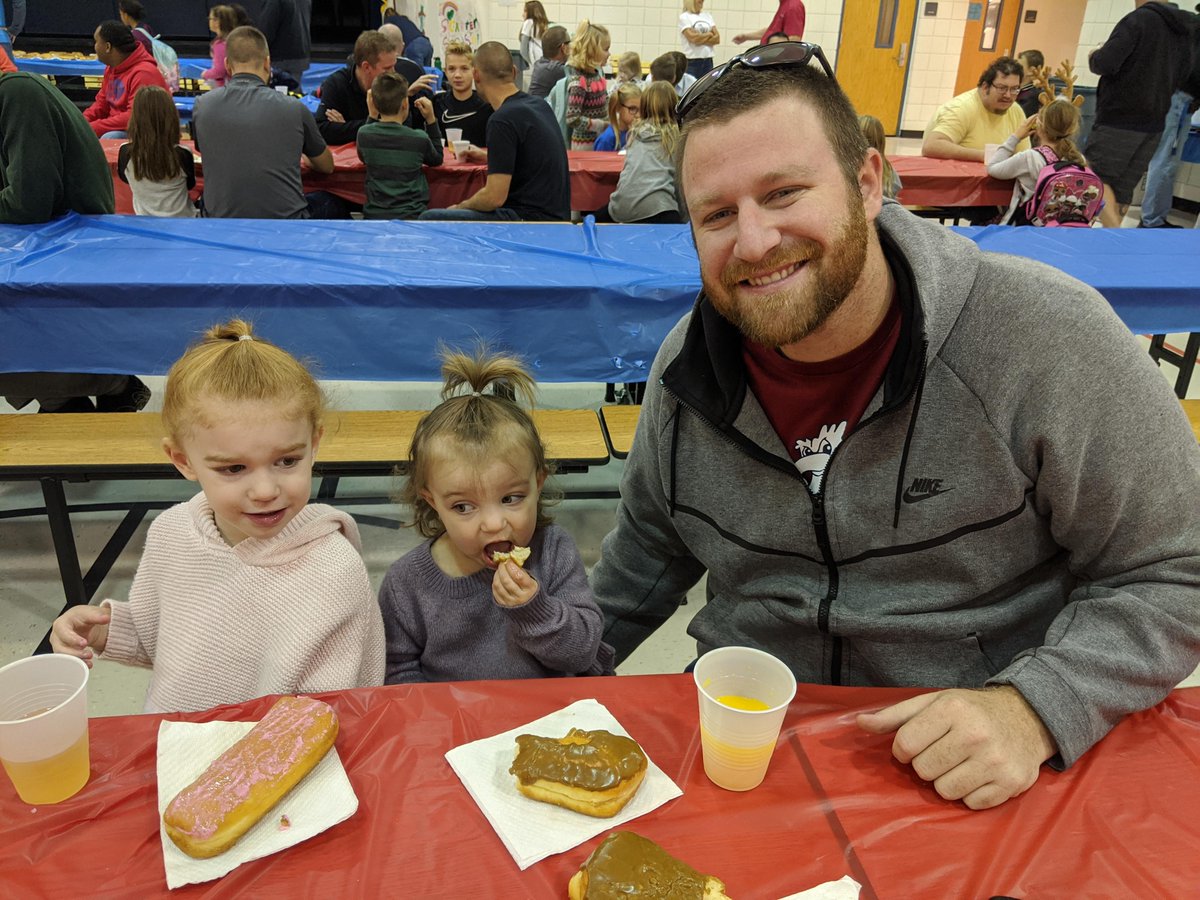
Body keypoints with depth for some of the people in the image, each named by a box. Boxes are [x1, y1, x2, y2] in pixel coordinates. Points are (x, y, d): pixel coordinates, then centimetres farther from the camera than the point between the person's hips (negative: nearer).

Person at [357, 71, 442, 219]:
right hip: (412, 215, -2)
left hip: (374, 214, 3)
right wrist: (431, 120, 12)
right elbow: (437, 160, 15)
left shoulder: (364, 134, -2)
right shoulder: (420, 139, -8)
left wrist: (372, 117, 18)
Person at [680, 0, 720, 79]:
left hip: (708, 61, 5)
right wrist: (709, 34, 1)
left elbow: (717, 38, 7)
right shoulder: (684, 17, -1)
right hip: (692, 61, -5)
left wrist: (700, 38, -8)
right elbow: (693, 38, -14)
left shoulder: (708, 16, 15)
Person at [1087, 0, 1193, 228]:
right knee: (1124, 185, 12)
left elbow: (1106, 64, -21)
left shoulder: (1139, 19, -13)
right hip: (1154, 122, 7)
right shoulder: (1184, 29, 13)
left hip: (1119, 117, -7)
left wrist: (1093, 57, 0)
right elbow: (1181, 75, 22)